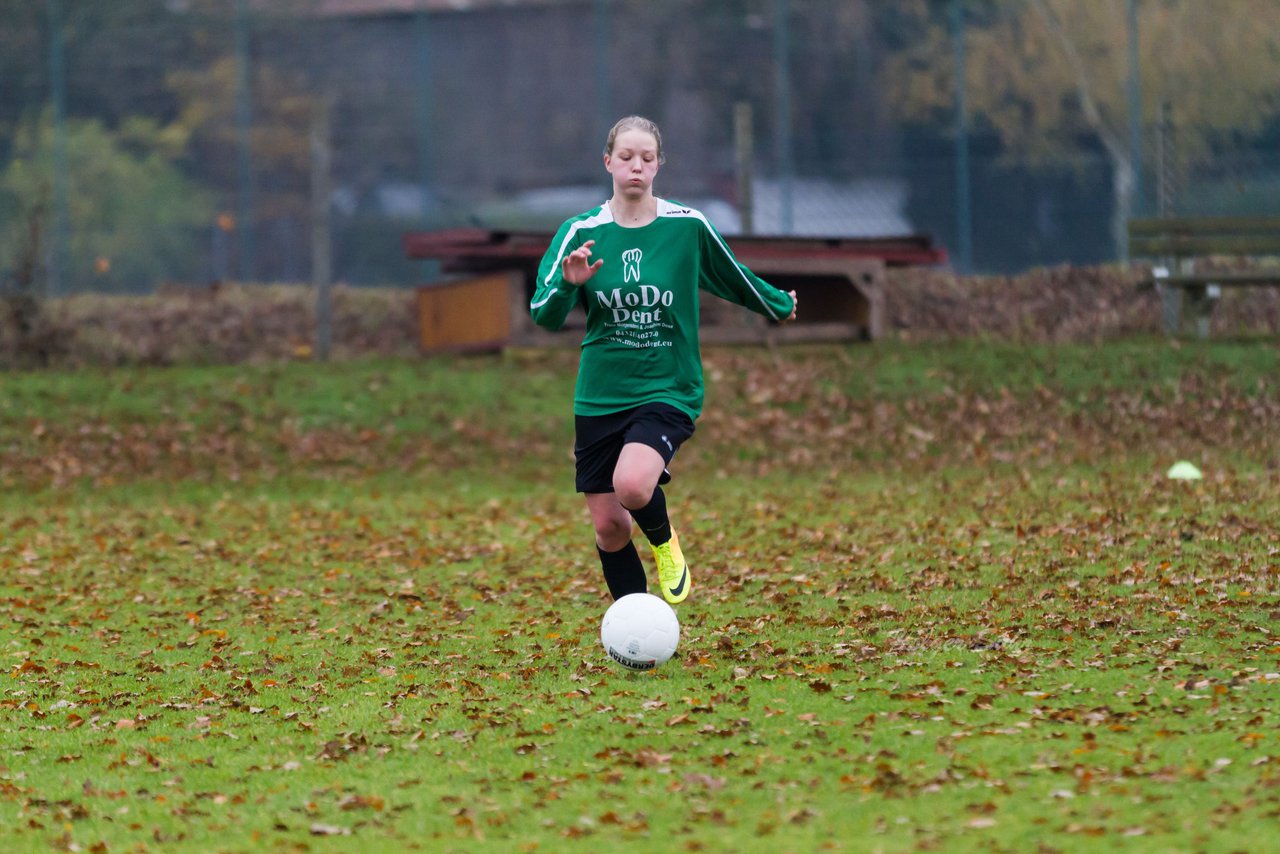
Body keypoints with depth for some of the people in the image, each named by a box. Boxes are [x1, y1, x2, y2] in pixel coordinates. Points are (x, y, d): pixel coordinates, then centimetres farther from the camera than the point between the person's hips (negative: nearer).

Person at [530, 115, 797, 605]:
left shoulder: (687, 226, -3)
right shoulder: (580, 232, -1)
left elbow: (735, 279, 16)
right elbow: (543, 316, -7)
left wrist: (778, 304, 29)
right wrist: (568, 283, -26)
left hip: (668, 388, -2)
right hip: (600, 396, 2)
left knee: (631, 485, -29)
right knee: (608, 525, 2)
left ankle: (664, 541, 6)